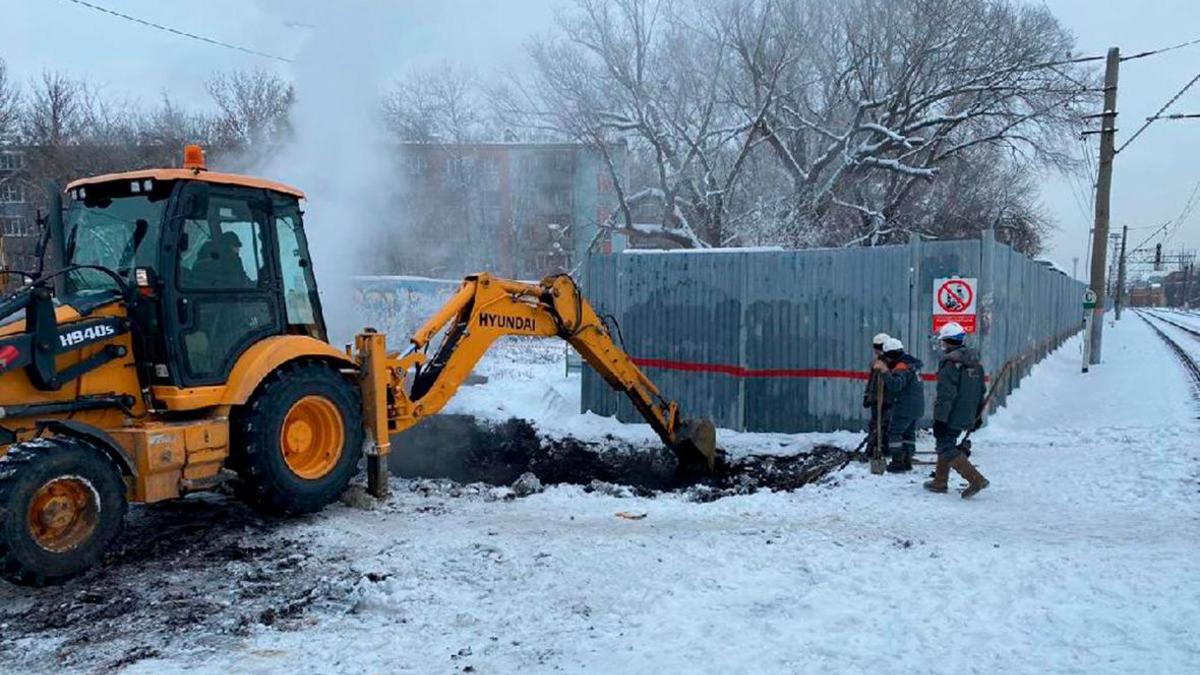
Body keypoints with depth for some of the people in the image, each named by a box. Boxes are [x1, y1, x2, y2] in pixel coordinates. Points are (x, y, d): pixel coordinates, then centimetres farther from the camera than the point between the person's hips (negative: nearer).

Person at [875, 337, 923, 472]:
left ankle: (898, 462, -3)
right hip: (917, 408, 10)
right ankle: (907, 461, 20)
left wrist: (884, 371, -38)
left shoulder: (902, 367, -18)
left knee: (894, 432, -2)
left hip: (904, 408, -10)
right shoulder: (911, 363, 14)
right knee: (909, 433, 16)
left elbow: (895, 384, -33)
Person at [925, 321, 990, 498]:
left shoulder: (950, 363, -18)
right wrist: (977, 415, 25)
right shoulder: (975, 362, 11)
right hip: (967, 416, 9)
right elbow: (981, 391, 18)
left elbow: (946, 394, -22)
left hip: (951, 417, -9)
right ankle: (940, 482, 24)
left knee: (947, 449, -3)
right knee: (946, 444, 19)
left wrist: (939, 418, -19)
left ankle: (976, 479, -12)